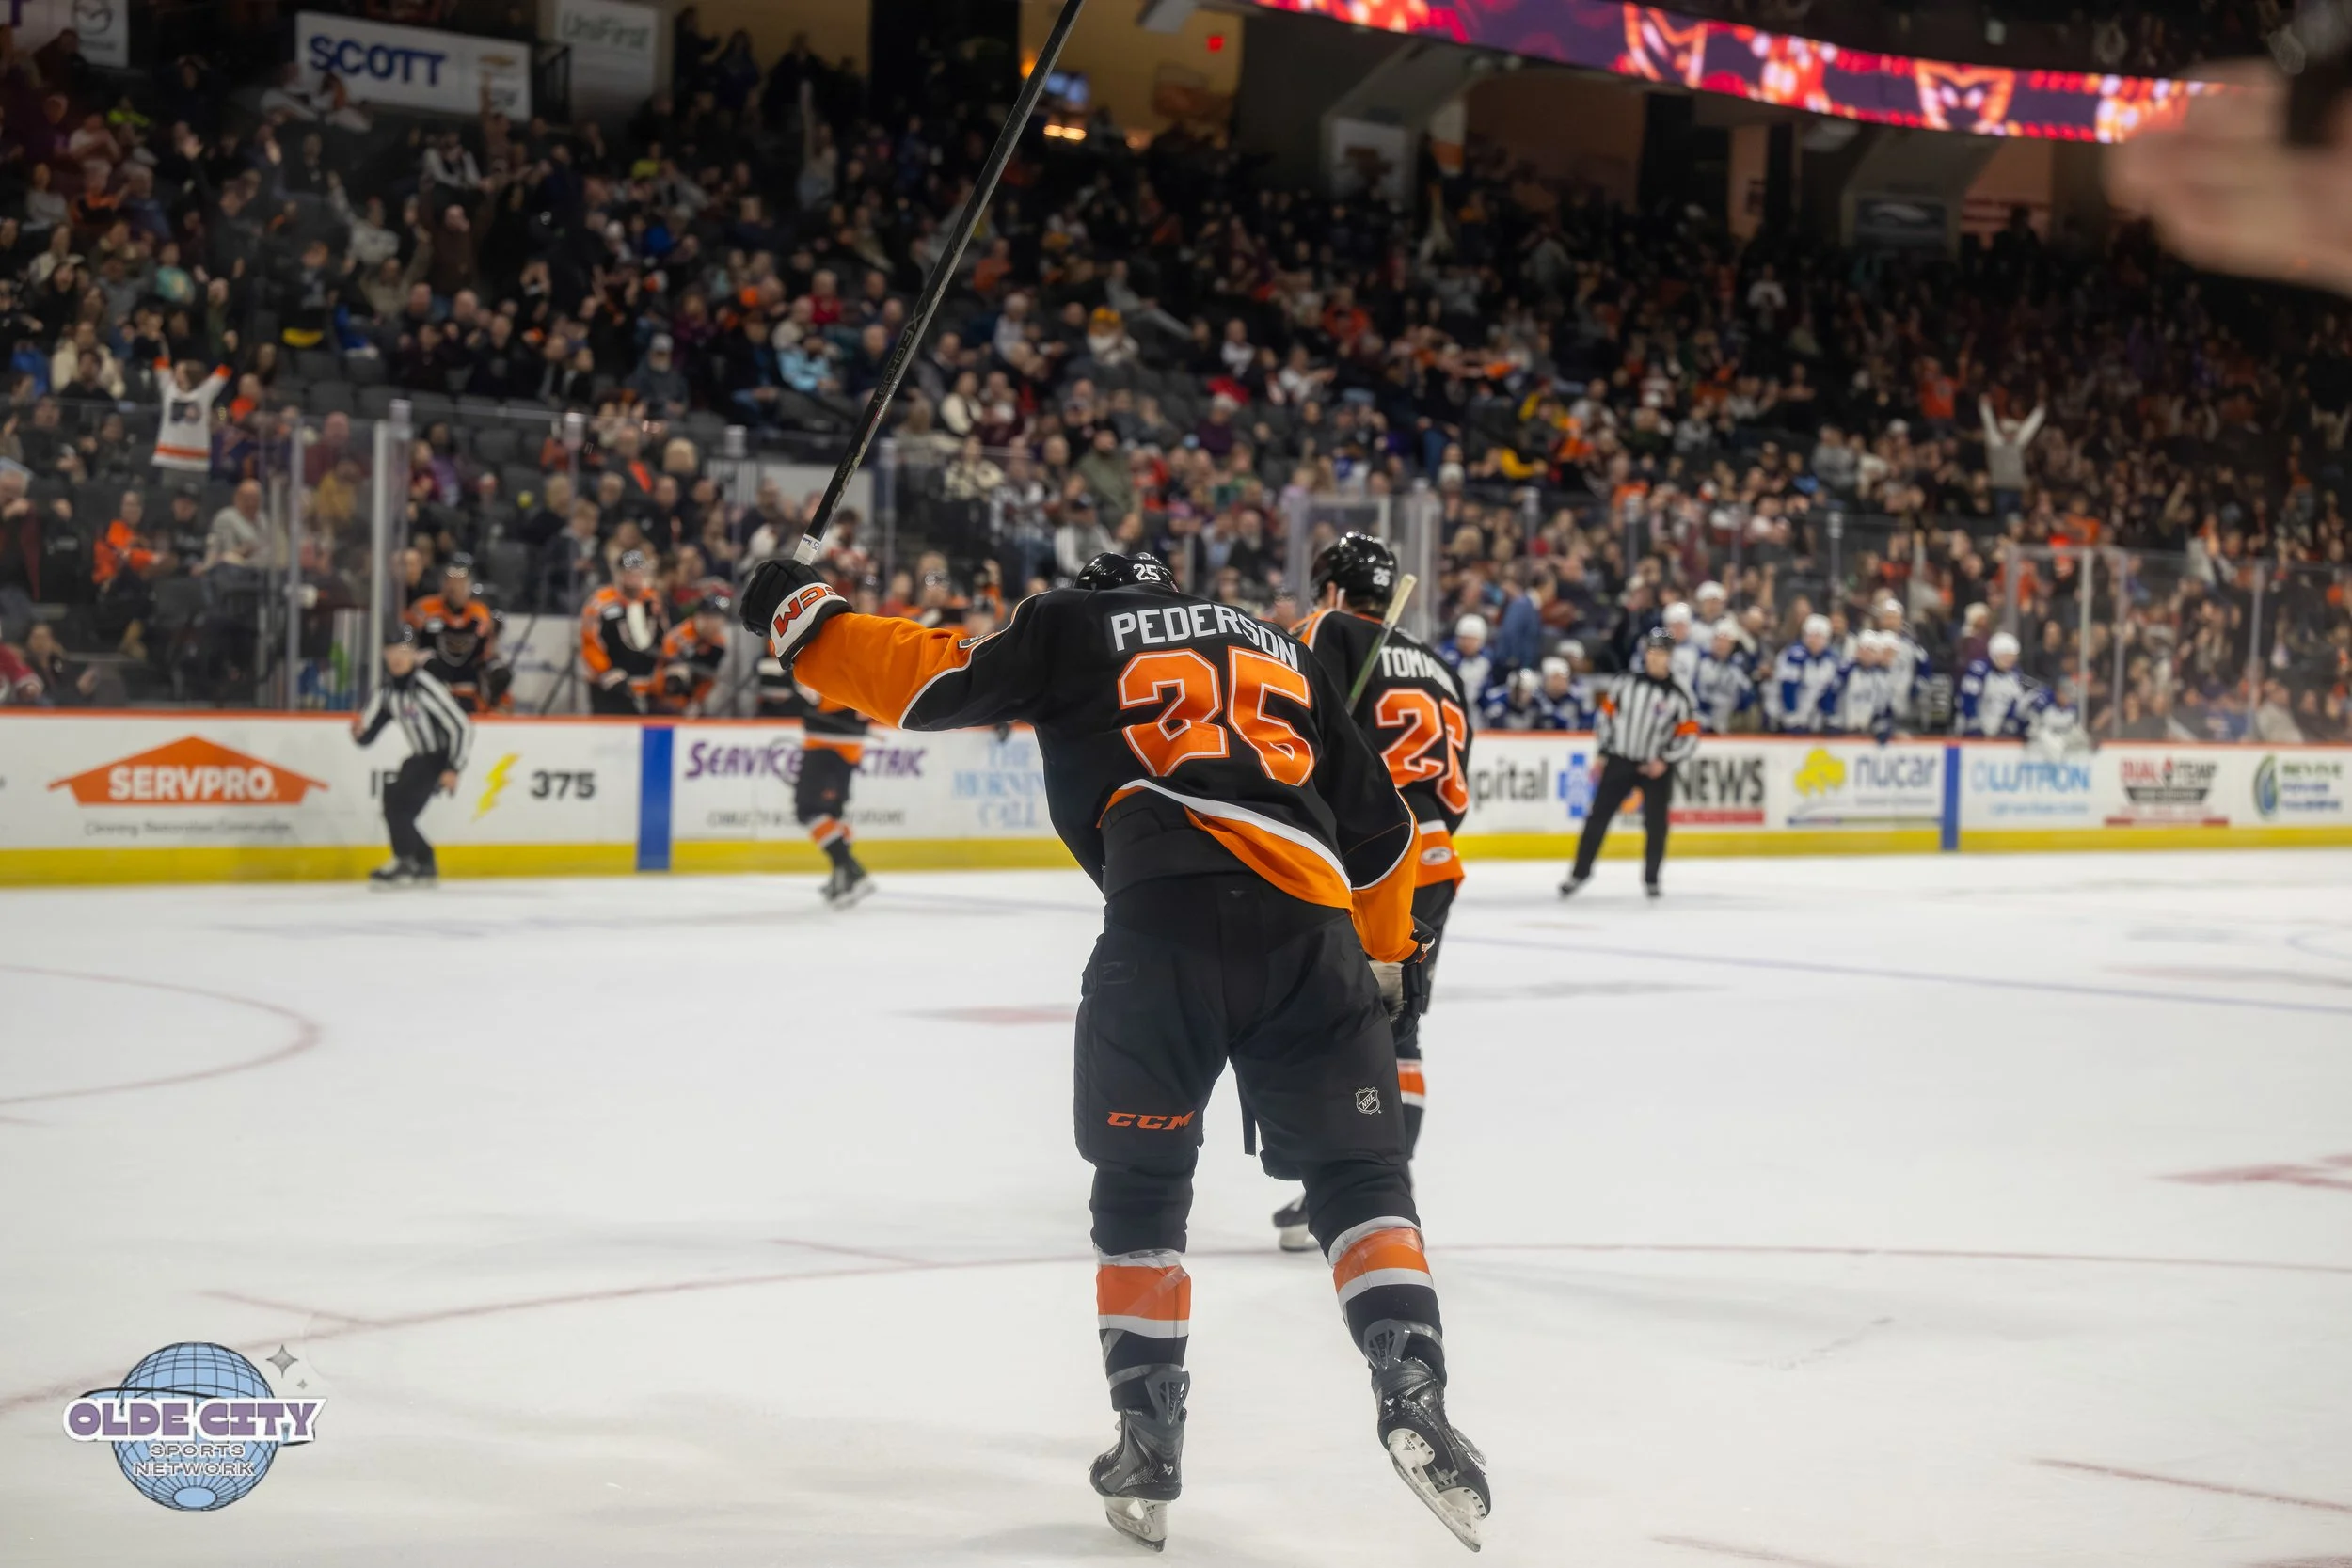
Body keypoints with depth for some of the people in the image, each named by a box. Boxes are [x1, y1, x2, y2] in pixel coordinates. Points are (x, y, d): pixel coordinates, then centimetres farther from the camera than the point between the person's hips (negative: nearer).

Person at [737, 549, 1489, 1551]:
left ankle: (1149, 1442, 13)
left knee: (1140, 1188, 14)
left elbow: (931, 681, 13)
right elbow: (1378, 825, 33)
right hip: (1310, 925, 2)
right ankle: (1411, 1394, -8)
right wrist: (1387, 958, 46)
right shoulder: (1283, 653, 33)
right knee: (1359, 1176, 11)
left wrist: (802, 616, 27)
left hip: (1164, 913, -2)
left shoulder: (1072, 625, 22)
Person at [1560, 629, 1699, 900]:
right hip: (1619, 762, 1)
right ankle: (1580, 872, 10)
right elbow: (1607, 713, 9)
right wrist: (1602, 753, 6)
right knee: (1599, 816, 0)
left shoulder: (1677, 695, -4)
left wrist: (1666, 761, -11)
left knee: (1656, 823, -1)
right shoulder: (1626, 682, 1)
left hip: (1655, 768, -1)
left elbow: (1689, 735, -2)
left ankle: (1651, 877, 16)